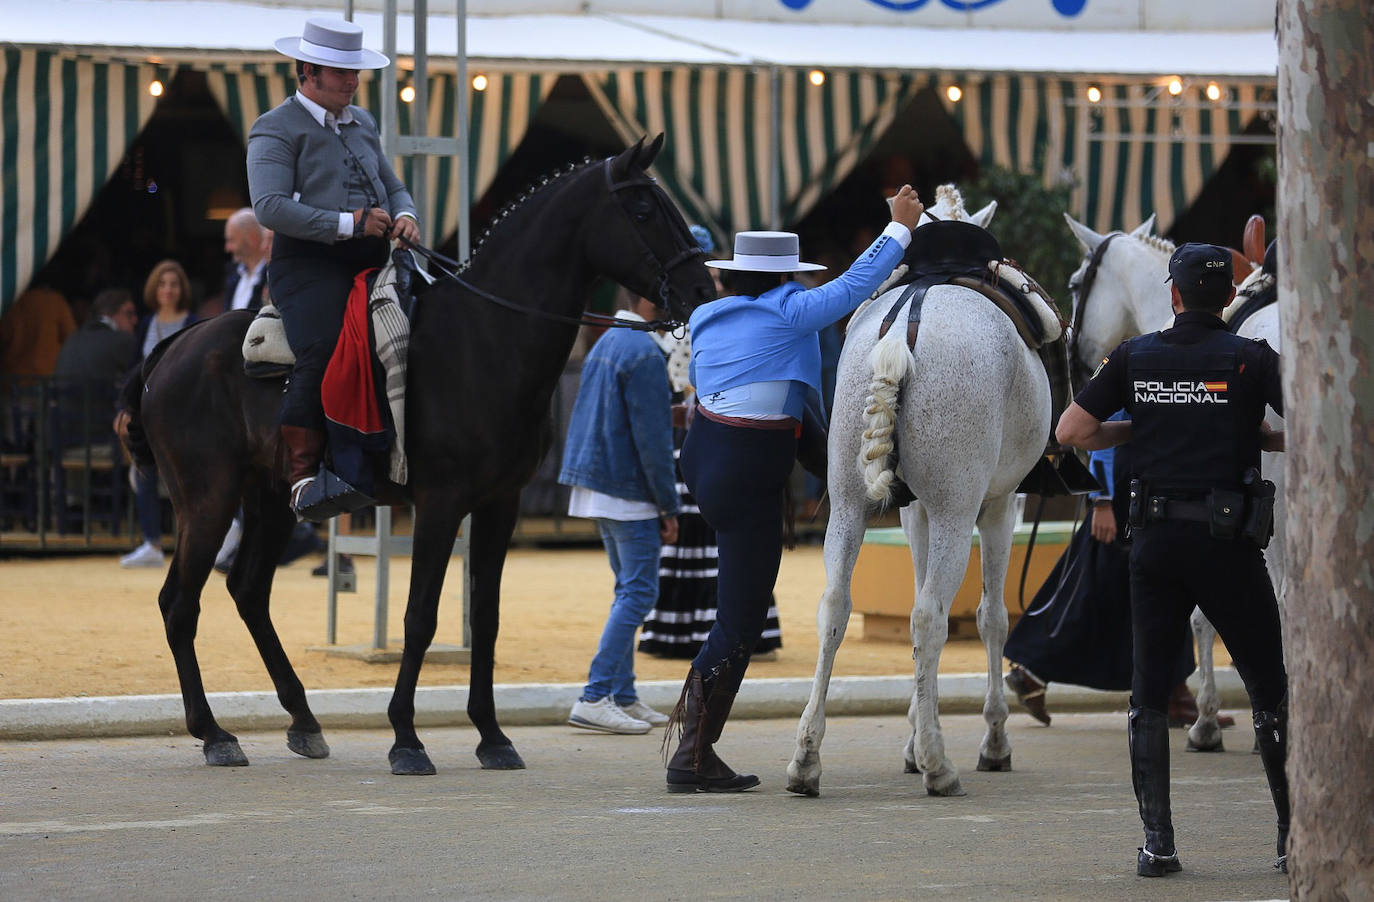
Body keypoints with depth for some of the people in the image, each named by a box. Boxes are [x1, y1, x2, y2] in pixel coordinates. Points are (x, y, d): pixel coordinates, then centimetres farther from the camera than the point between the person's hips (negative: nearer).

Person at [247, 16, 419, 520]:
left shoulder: (362, 124, 23)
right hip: (308, 265, -7)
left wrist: (404, 216, 3)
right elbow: (270, 207, -13)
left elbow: (392, 187, 29)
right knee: (322, 349, -30)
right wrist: (347, 223, -16)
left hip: (370, 263, 7)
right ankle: (303, 473, -25)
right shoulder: (276, 130, 0)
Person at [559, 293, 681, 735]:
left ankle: (623, 697, 16)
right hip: (629, 491, -10)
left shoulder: (606, 343, 13)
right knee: (638, 592, -7)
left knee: (630, 589, 15)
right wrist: (669, 507, -13)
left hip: (597, 484, 10)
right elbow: (651, 438, -18)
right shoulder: (643, 353, -17)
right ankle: (594, 698, -12)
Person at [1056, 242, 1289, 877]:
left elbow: (1071, 431, 5)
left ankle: (1157, 842, 1)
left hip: (1156, 540, 2)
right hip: (1228, 542, -2)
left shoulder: (1135, 357, 3)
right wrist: (1264, 439, 10)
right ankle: (1295, 836, 6)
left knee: (1148, 693, 9)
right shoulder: (1251, 360, -3)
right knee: (1269, 688, 8)